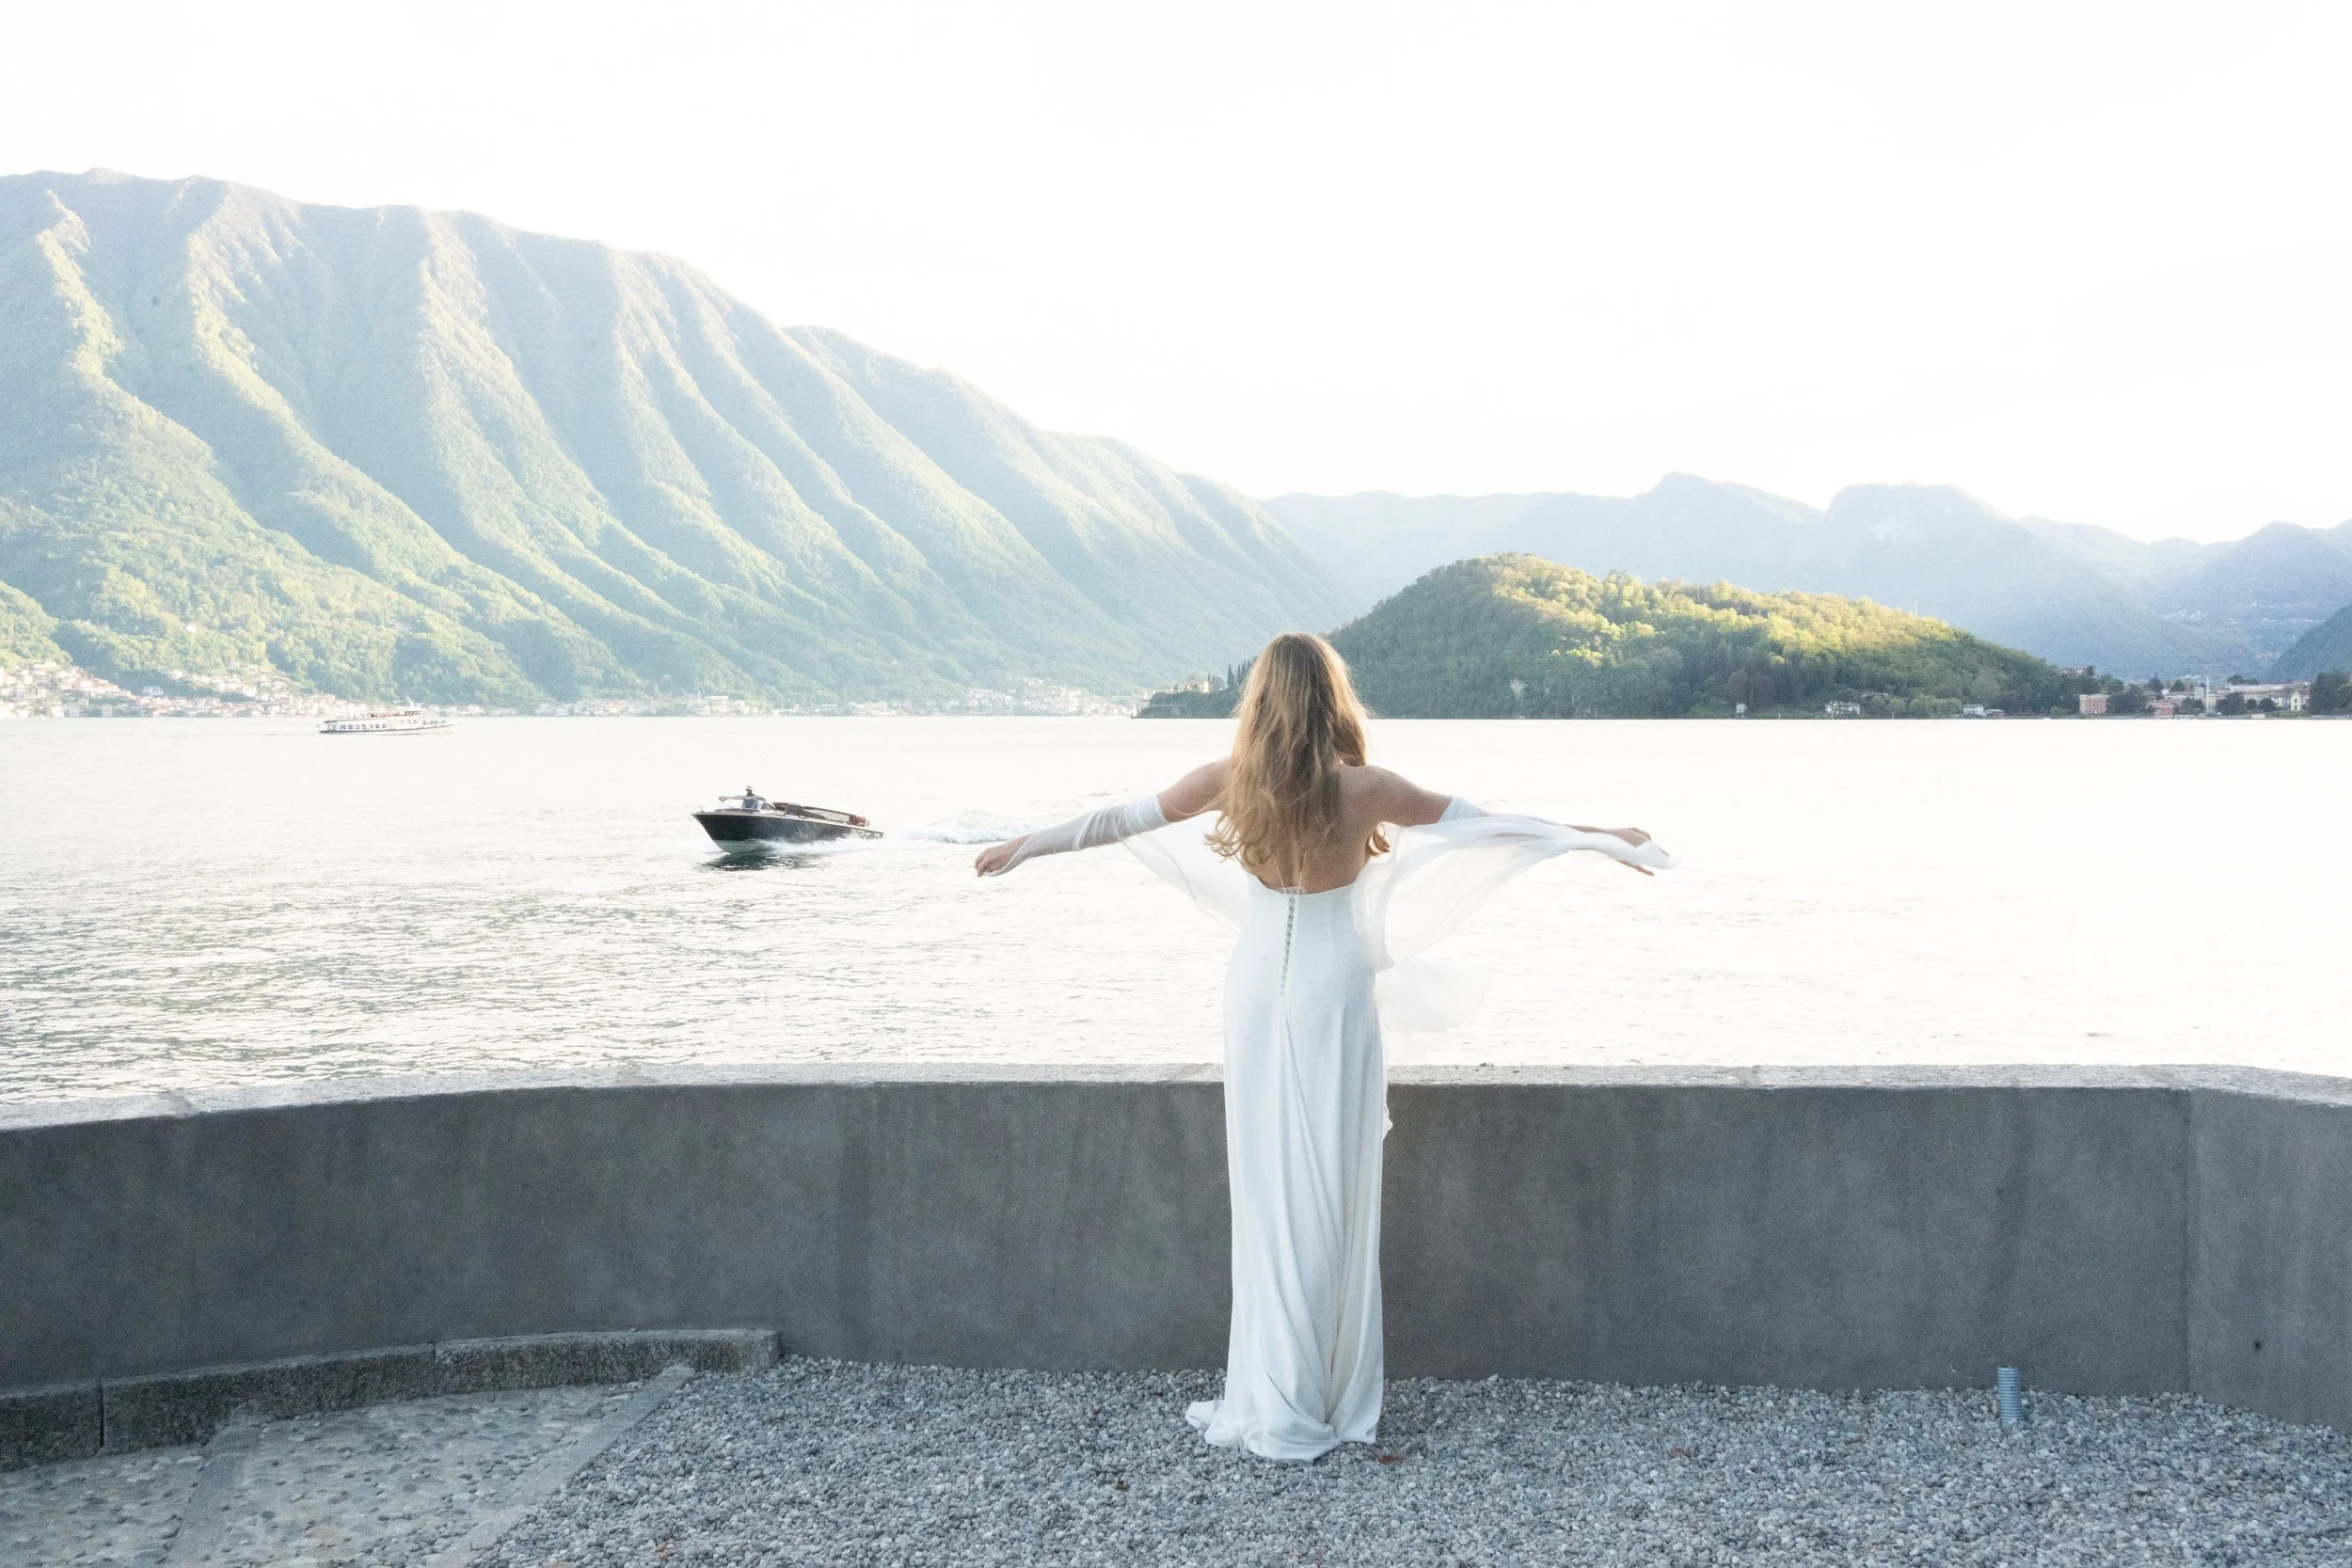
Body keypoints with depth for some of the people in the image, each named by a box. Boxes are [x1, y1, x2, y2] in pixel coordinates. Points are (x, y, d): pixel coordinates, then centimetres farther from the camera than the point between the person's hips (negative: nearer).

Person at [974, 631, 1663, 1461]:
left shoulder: (1229, 780, -4)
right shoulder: (1366, 788, -8)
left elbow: (1120, 818, 7)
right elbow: (1484, 822, 0)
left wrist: (1021, 845, 22)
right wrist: (1601, 837, 11)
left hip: (1258, 987, 1)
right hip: (1337, 988, -1)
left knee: (1268, 1186, 6)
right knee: (1335, 1188, 5)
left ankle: (1276, 1405, 12)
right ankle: (1337, 1404, 13)